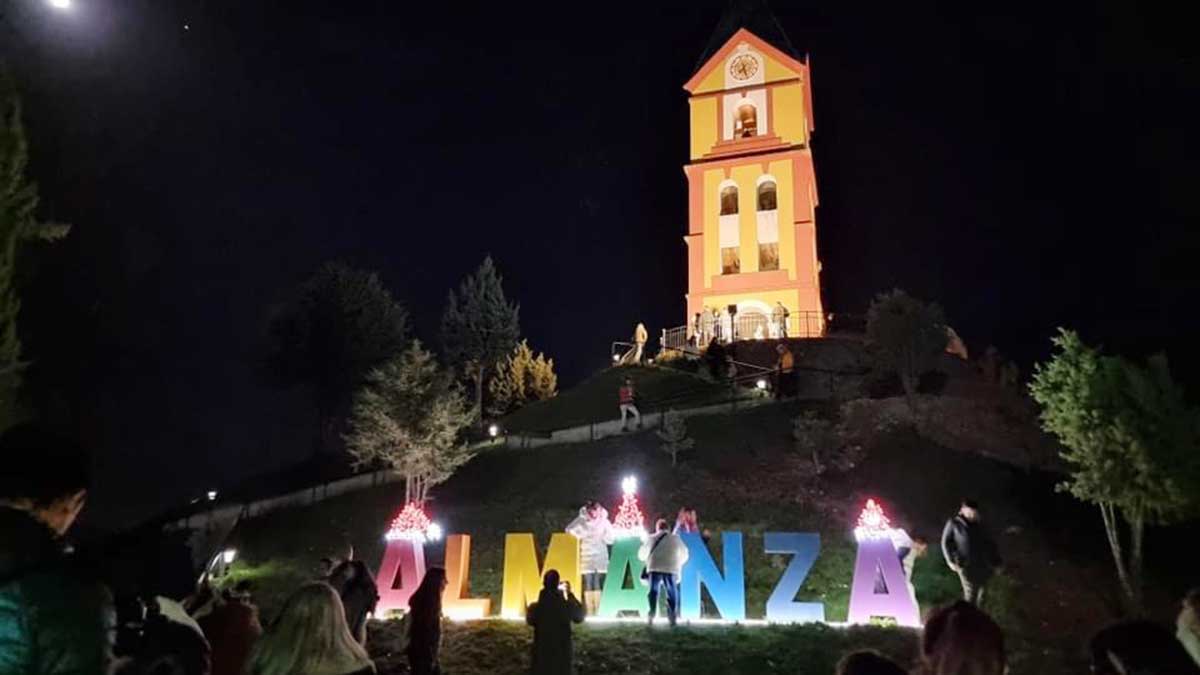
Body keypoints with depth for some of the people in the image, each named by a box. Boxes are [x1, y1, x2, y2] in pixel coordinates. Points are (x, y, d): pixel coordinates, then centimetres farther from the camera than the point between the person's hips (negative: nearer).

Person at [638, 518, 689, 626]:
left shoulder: (652, 538, 10)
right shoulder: (675, 538, 12)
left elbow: (642, 554, 11)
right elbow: (684, 554, 18)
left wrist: (646, 560, 34)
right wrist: (677, 563, 36)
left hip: (654, 568, 0)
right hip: (671, 569, 0)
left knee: (653, 591, 7)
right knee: (672, 592, 9)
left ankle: (651, 615, -6)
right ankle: (672, 617, 3)